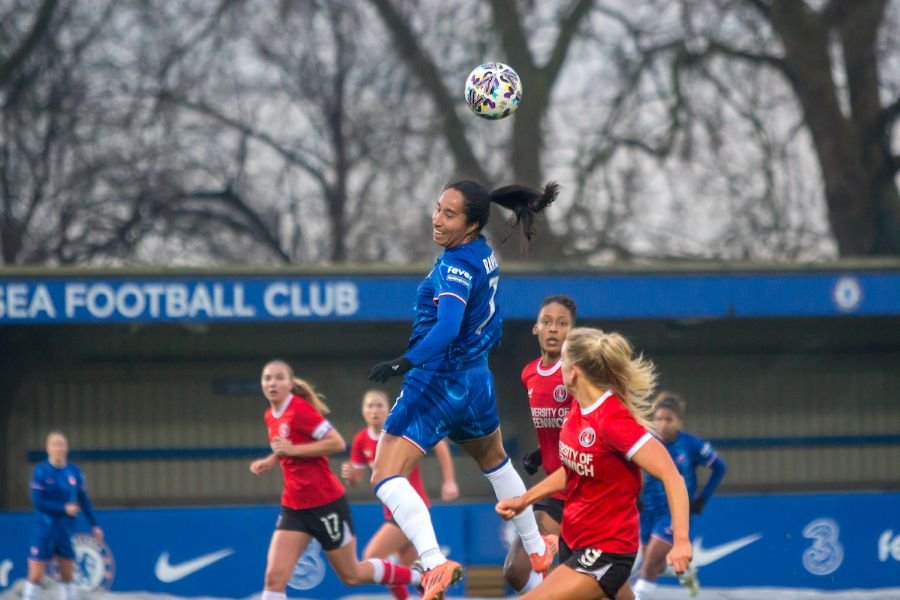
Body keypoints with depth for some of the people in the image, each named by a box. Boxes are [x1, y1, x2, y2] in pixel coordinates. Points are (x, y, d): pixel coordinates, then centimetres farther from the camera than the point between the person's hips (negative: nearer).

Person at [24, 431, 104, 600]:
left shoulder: (75, 472, 3)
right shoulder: (41, 472, -9)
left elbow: (84, 501, 10)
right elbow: (38, 502, -14)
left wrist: (94, 525, 8)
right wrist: (64, 509, -18)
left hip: (66, 531, 4)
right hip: (44, 530, -4)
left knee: (68, 574, 10)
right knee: (35, 575, -6)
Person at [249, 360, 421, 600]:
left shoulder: (300, 409, -17)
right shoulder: (271, 416, 7)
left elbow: (337, 443, -23)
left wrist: (293, 449, -25)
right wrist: (270, 461, 6)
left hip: (326, 504, -7)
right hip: (294, 506, 7)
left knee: (352, 575, 9)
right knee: (275, 576, -10)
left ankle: (422, 577, 31)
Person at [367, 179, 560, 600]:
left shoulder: (457, 267, -22)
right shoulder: (484, 256, 3)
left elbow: (446, 329, -38)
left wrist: (403, 363, -49)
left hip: (435, 385, -9)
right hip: (476, 382, 9)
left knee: (386, 480, -15)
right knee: (495, 463, 34)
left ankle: (435, 564, -34)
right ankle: (537, 550, 50)